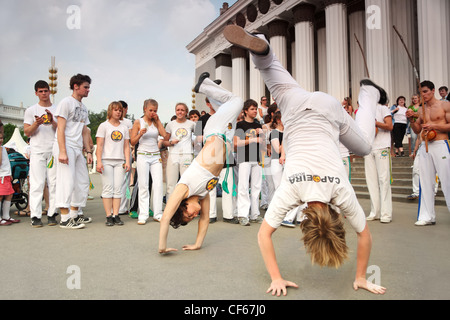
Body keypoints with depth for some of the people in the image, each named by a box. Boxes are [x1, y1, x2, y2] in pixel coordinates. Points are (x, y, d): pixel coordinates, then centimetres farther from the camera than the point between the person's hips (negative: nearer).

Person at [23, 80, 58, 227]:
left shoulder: (57, 109, 14)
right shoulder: (30, 110, 12)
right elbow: (27, 132, 6)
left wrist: (52, 122, -11)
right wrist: (36, 124, -13)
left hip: (54, 150, 1)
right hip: (37, 151, -1)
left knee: (54, 183, -1)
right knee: (37, 184, -7)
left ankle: (52, 215, 4)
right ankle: (35, 216, -4)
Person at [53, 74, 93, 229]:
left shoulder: (84, 108, 21)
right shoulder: (66, 102, -3)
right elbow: (60, 129, -11)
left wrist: (88, 152, 14)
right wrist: (62, 151, -20)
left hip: (78, 149, 9)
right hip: (66, 147, -9)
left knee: (83, 182, 10)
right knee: (67, 181, -12)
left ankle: (74, 214, 20)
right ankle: (65, 219, -7)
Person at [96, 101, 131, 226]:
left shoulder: (124, 128, 16)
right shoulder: (104, 125, 6)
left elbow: (126, 146, 14)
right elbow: (99, 145, 0)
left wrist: (127, 162, 3)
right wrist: (99, 162, -10)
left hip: (120, 162, 3)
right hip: (106, 161, -3)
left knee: (118, 189, -2)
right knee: (108, 188, -5)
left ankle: (116, 215, 1)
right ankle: (109, 216, -2)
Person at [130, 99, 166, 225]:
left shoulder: (156, 122, 12)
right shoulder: (138, 122, 4)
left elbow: (164, 135, -4)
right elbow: (132, 142, 2)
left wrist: (158, 120, 0)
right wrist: (140, 134, -15)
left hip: (156, 156, 3)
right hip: (143, 156, -3)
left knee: (158, 184, -3)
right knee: (143, 185, -2)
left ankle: (158, 214, 5)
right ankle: (143, 215, 3)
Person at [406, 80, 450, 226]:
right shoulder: (421, 110, 16)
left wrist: (434, 126, -15)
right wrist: (412, 120, 2)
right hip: (424, 147, 5)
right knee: (425, 182, 4)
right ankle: (427, 216, 10)